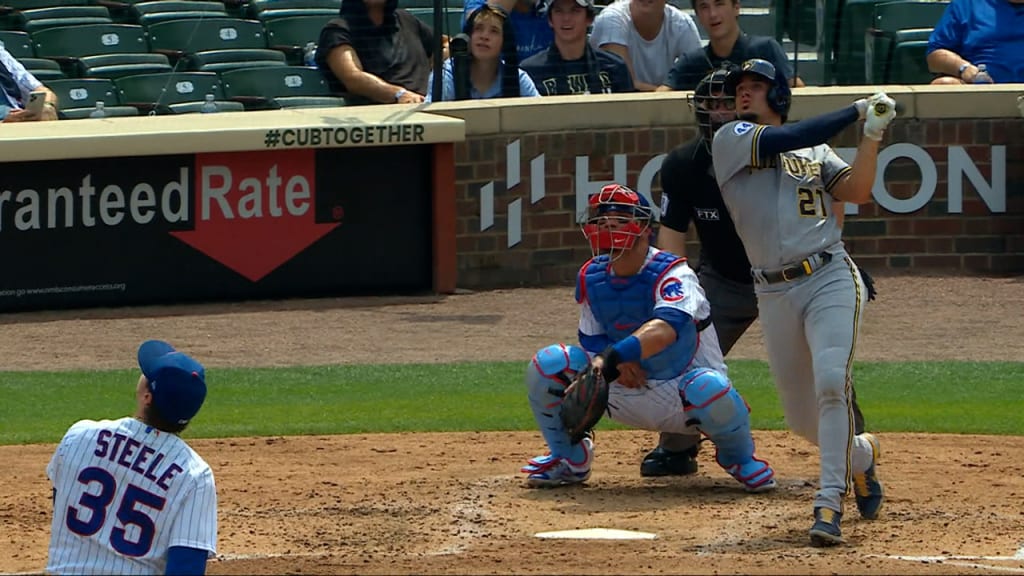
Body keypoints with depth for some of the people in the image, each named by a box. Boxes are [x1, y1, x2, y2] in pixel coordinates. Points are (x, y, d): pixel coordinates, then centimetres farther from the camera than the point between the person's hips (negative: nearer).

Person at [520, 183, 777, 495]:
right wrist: (616, 364, -17)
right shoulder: (591, 277, -2)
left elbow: (667, 327, -43)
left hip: (680, 398, -5)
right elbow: (591, 341, 8)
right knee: (547, 364, -12)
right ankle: (568, 458, 11)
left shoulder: (673, 273, -22)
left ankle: (740, 458, -5)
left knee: (709, 387, -40)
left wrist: (615, 355, -59)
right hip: (626, 395, 5)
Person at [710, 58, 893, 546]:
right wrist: (858, 111, -4)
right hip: (773, 293, 1)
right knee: (802, 419, 6)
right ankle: (861, 455, 38)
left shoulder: (816, 150, 16)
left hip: (831, 280, -1)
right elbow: (786, 139, -10)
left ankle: (829, 504, -24)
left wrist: (872, 134, -9)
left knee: (831, 382, -23)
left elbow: (857, 191, 3)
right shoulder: (731, 139, 6)